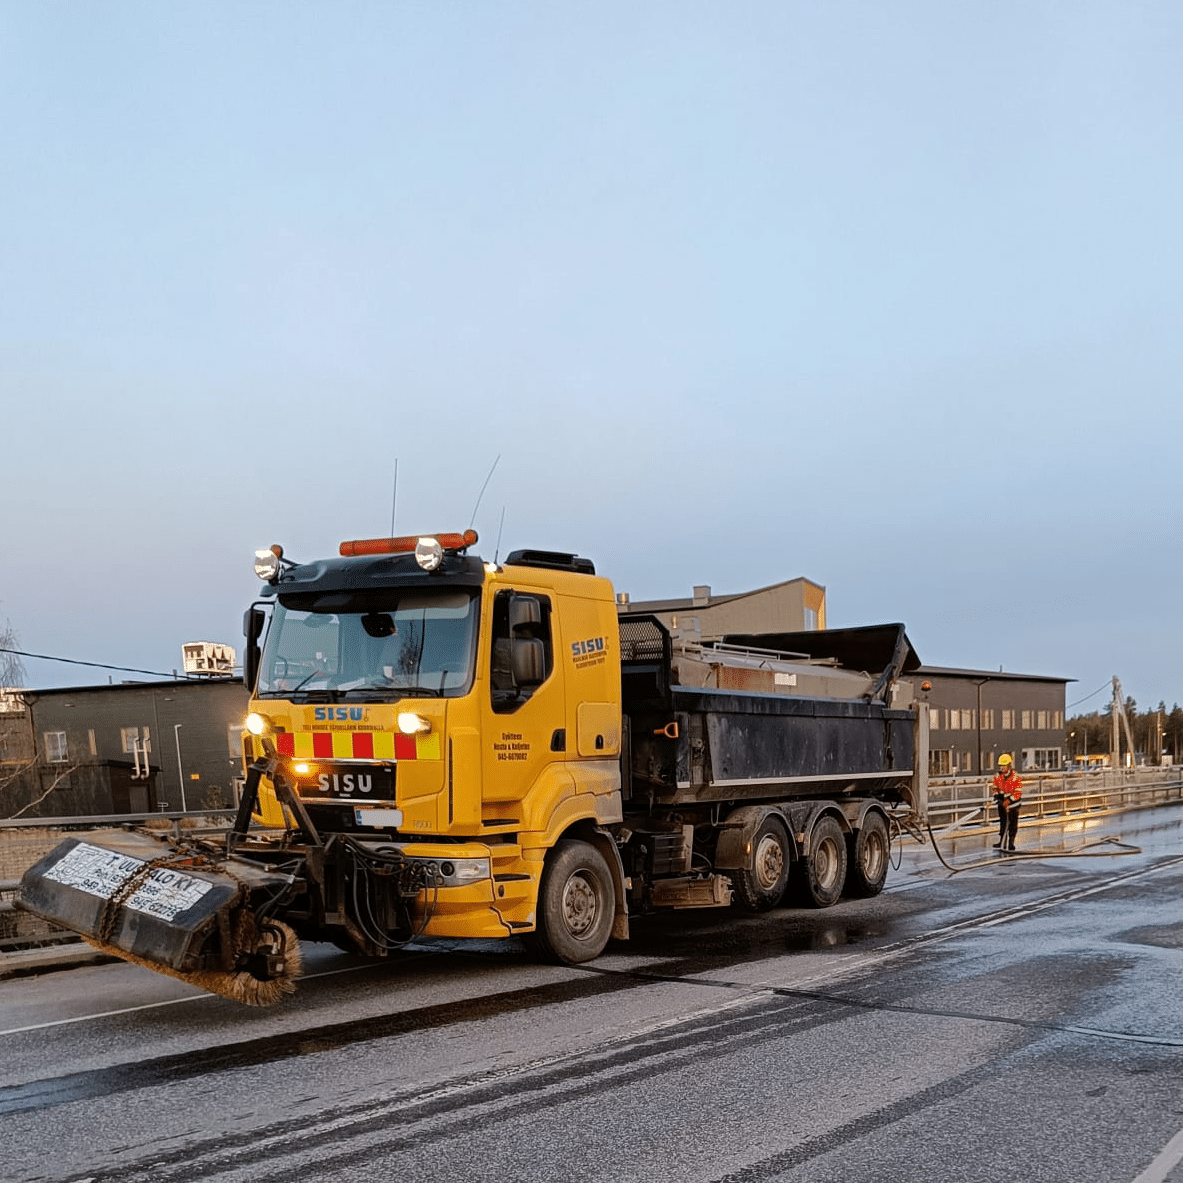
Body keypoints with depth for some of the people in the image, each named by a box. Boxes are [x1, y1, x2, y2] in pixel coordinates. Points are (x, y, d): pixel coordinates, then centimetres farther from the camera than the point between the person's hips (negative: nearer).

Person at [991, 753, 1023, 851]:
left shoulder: (1016, 777, -16)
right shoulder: (998, 776, 1)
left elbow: (1018, 793, -17)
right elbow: (996, 788, 14)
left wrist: (1008, 801, -22)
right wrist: (997, 798, -2)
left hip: (1013, 801, -4)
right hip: (1002, 801, 4)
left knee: (1013, 823, 0)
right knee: (1002, 822, 4)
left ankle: (1011, 842, 7)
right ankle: (1001, 842, 6)